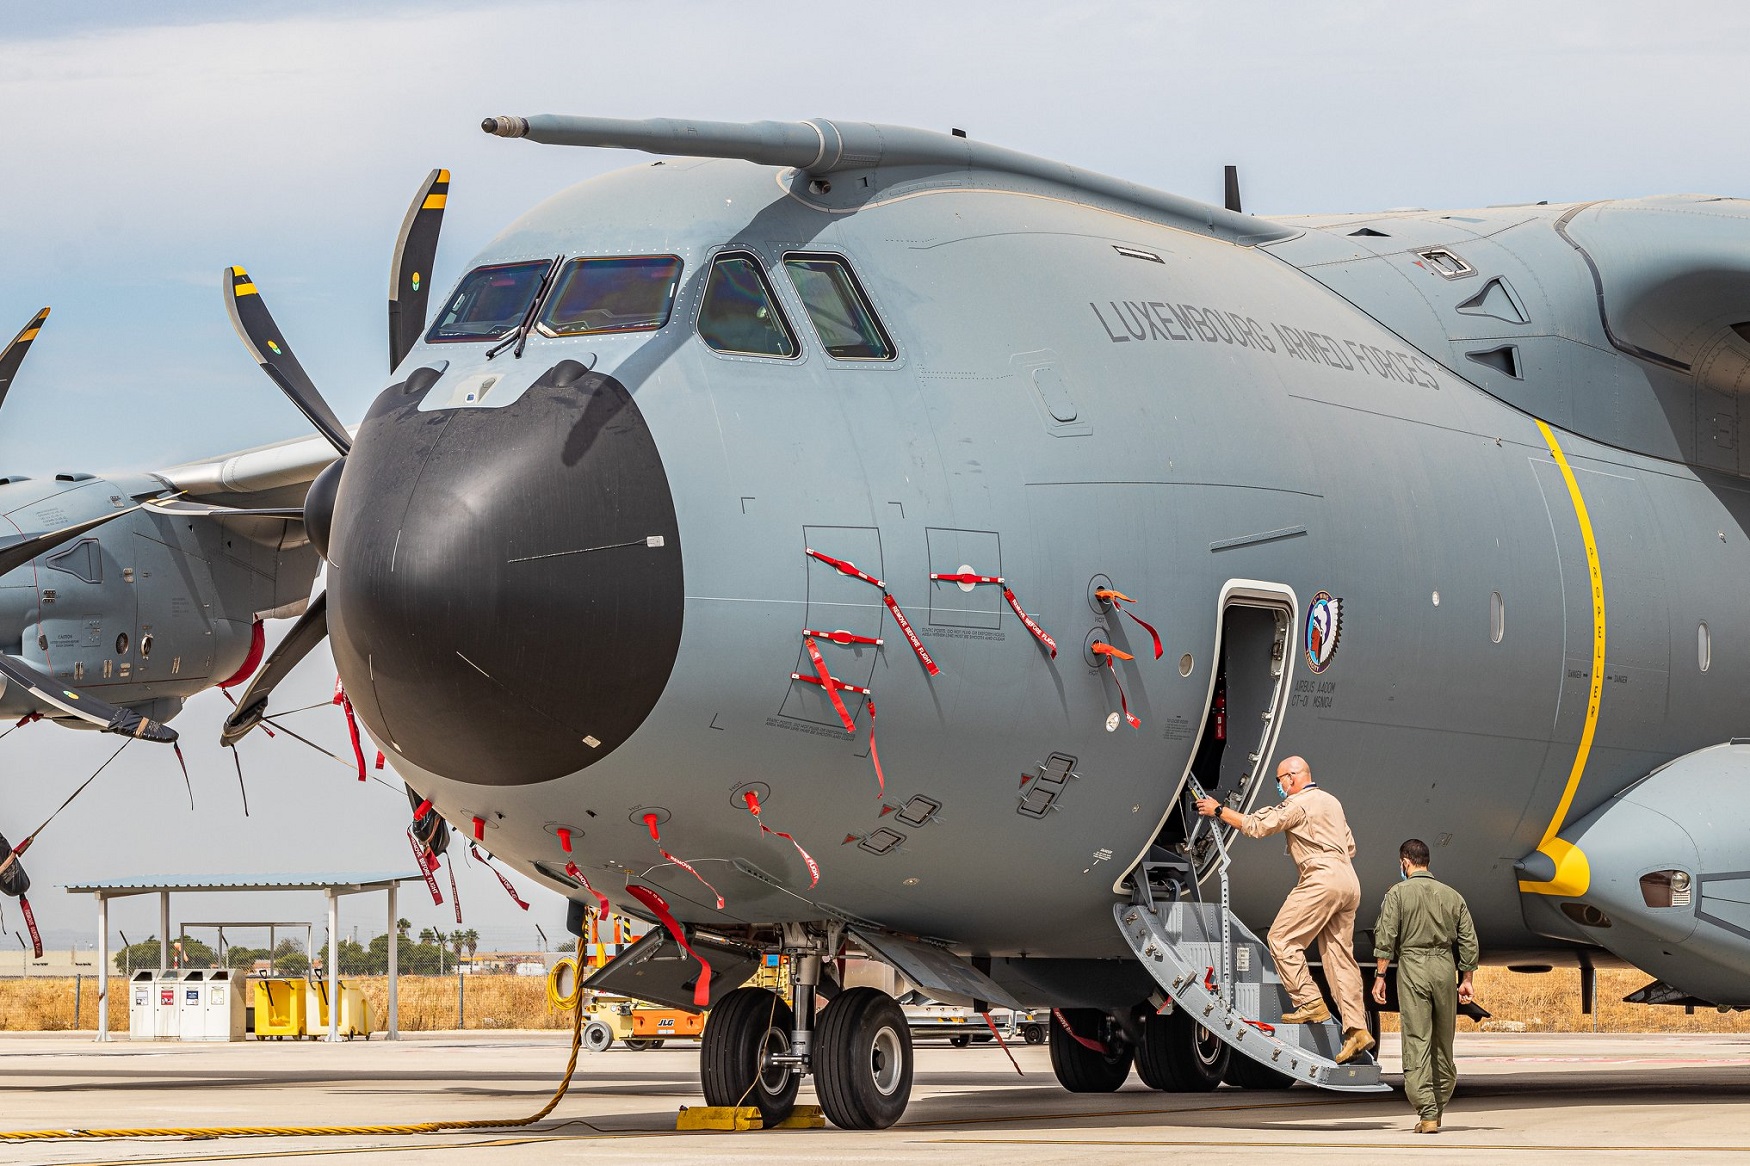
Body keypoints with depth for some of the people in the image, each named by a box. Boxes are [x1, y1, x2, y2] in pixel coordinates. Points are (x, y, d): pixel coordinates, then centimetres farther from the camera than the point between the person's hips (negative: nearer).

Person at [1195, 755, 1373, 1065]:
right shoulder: (1331, 802, 24)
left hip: (1321, 878, -9)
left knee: (1282, 938, -4)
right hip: (1349, 881, 9)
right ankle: (1356, 1030, -2)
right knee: (1340, 955, 5)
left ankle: (1311, 1004, -10)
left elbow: (1256, 826, -7)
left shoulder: (1298, 803, -5)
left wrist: (1219, 810, 2)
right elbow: (1349, 846, 29)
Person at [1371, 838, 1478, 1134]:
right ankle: (1438, 1109, 18)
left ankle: (1427, 1113, -15)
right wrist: (1466, 980, 16)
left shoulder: (1398, 894, 0)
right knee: (1443, 1043, 11)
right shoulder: (1452, 896, 12)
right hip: (1445, 967, 4)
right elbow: (1469, 942, 11)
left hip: (1412, 967, -4)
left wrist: (1380, 976, -5)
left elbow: (1385, 939, -7)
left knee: (1417, 1042, -6)